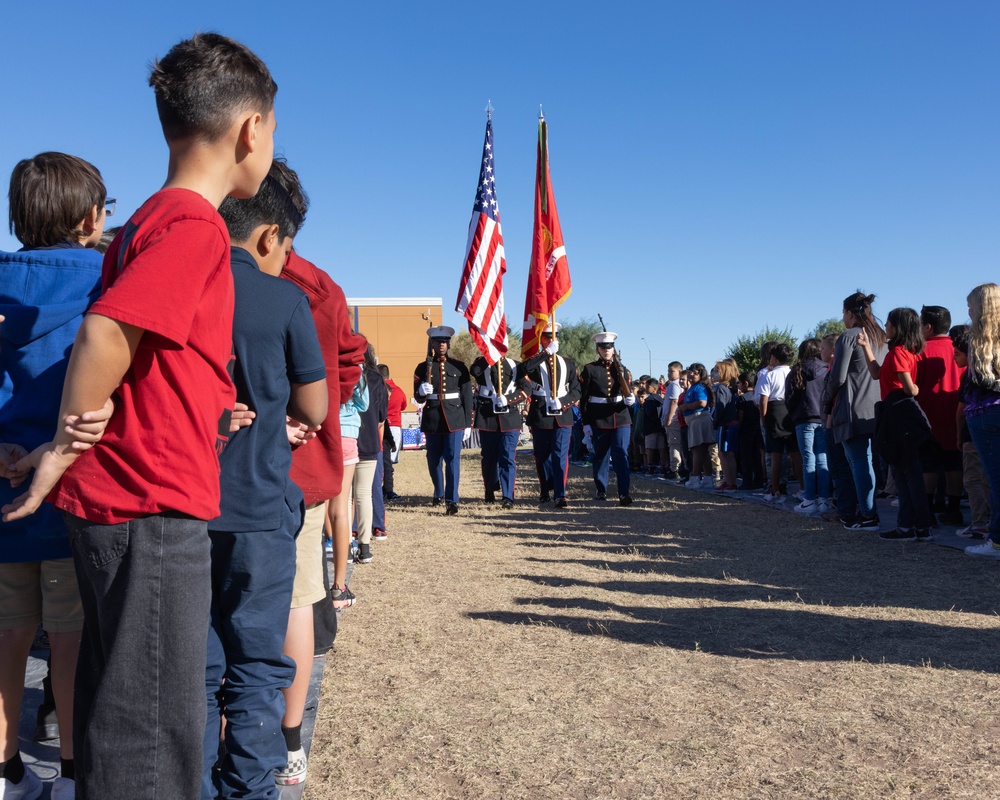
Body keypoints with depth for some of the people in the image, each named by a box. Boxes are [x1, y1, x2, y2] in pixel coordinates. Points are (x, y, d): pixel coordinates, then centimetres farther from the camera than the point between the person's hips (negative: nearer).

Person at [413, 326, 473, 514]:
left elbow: (467, 395, 6)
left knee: (452, 458, -10)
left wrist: (467, 421, 0)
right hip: (432, 419, 2)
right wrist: (422, 391, -18)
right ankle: (438, 493, 32)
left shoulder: (459, 367, 6)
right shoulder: (423, 368, 6)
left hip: (454, 417, -1)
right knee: (434, 459, 11)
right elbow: (418, 398, 6)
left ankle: (451, 500, -8)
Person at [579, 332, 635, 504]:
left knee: (621, 454, -7)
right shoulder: (589, 370, 0)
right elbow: (583, 398, -1)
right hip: (598, 420, -1)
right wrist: (586, 422, -5)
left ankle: (624, 492, -8)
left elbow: (628, 393, 13)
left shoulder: (621, 369, 10)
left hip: (621, 418, 2)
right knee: (600, 455, 9)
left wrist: (630, 399, -11)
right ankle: (601, 490, 23)